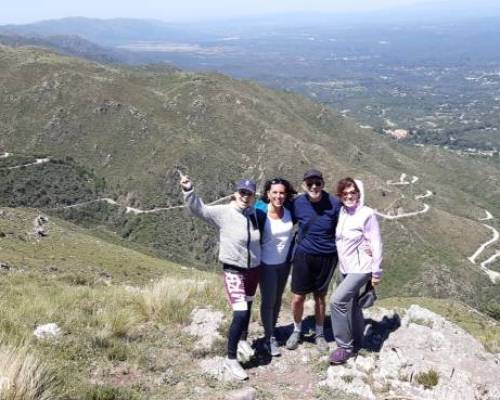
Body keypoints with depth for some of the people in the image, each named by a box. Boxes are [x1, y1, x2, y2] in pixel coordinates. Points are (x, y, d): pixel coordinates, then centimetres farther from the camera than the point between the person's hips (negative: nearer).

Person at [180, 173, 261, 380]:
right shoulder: (223, 213, -16)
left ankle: (242, 340, 47)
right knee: (240, 314, -14)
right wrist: (188, 191, -37)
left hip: (254, 269, 6)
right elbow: (199, 209, -24)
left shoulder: (254, 213, -3)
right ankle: (230, 359, -1)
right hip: (234, 272, -5)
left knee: (247, 308, 22)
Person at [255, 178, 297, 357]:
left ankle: (272, 331, 35)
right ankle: (269, 338, 19)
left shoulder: (290, 210, -12)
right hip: (267, 264, -4)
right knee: (268, 301, 3)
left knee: (278, 299, 17)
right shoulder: (260, 212, -21)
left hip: (284, 262, 4)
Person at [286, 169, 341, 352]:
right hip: (303, 255, 1)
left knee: (320, 297, 13)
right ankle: (297, 331, 31)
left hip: (327, 257, -1)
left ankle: (319, 334, 33)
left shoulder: (334, 204, -14)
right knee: (298, 297, 5)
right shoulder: (297, 203, -9)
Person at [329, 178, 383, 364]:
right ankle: (356, 342, 36)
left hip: (361, 267, -7)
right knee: (351, 304, 18)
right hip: (346, 267, 7)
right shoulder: (341, 213, 2)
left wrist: (377, 272, -12)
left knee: (337, 300, -17)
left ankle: (345, 346, -5)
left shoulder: (367, 214, -16)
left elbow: (376, 244, -14)